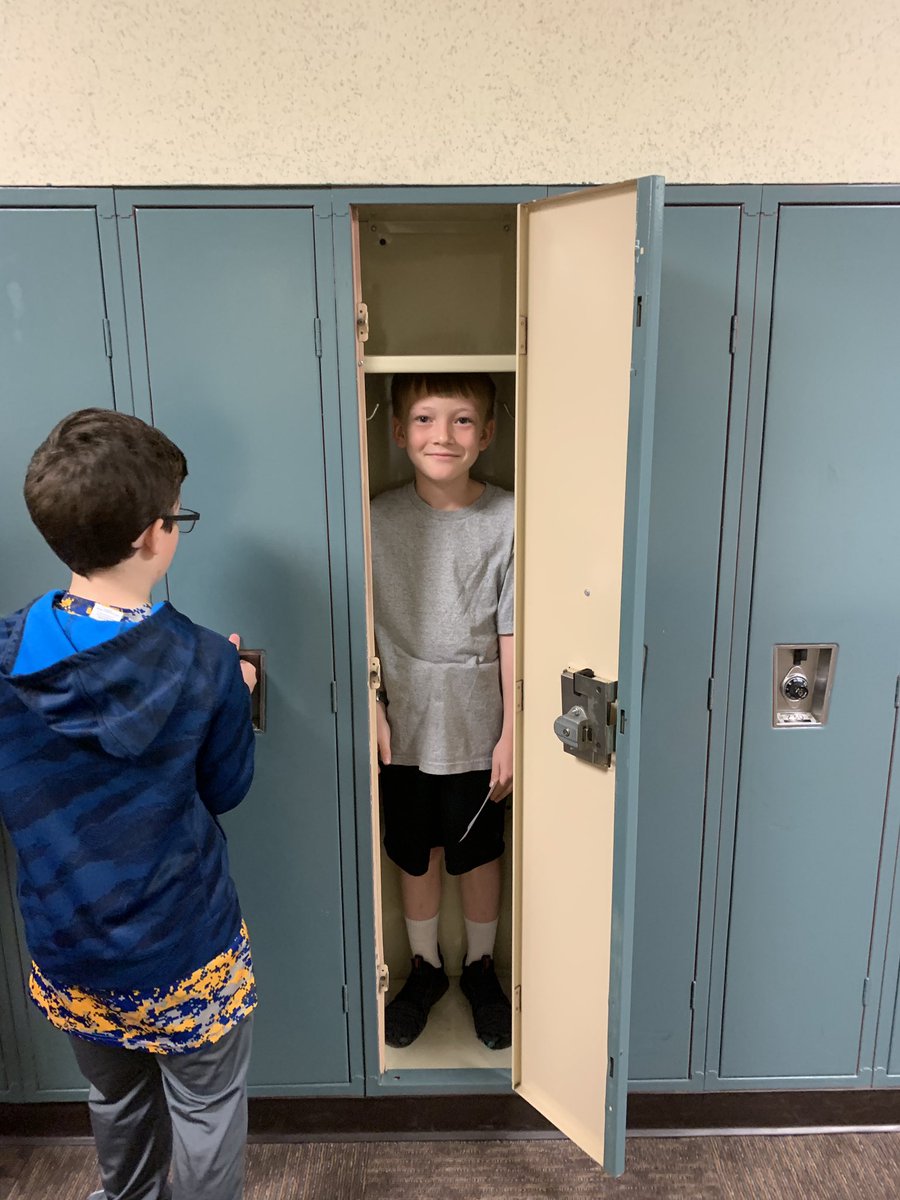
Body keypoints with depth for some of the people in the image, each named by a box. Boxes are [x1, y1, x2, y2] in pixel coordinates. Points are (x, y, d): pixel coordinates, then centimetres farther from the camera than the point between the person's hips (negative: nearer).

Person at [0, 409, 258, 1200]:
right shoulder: (205, 667, -23)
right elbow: (223, 791, -8)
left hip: (67, 959, 5)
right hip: (185, 957, -4)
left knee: (118, 1102, 31)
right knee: (206, 1119, 21)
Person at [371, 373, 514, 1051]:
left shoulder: (507, 520, -11)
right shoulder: (379, 519, -6)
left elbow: (512, 636, -9)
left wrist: (512, 732, -8)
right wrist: (372, 709, -5)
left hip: (477, 730, -1)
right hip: (405, 727, 2)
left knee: (478, 854, 17)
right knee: (416, 855, 18)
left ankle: (481, 968, 42)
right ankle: (427, 969, 42)